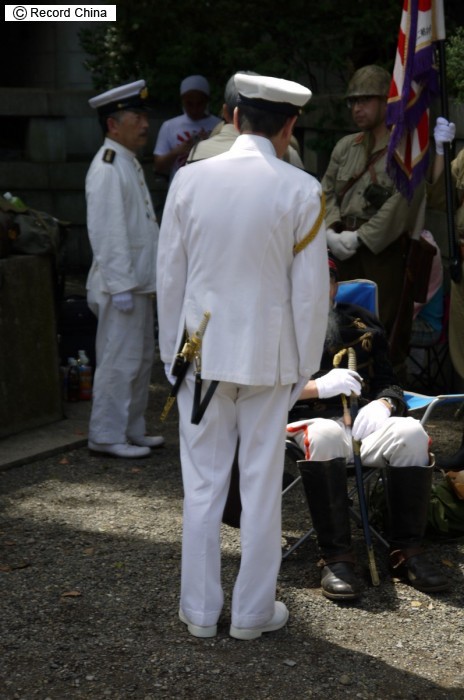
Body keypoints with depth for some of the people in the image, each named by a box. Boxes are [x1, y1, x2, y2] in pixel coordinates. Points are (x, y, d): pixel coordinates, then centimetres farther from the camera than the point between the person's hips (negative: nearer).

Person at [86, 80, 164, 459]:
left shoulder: (129, 163, 16)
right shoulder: (107, 168, -16)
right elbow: (106, 232, -21)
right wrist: (120, 286, -23)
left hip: (141, 281, 10)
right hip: (122, 284, -10)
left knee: (141, 358, 15)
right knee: (120, 360, -5)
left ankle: (132, 430, 26)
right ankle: (107, 435, 4)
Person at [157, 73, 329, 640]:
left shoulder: (189, 180, -4)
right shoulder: (301, 191, -9)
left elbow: (169, 275, 2)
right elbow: (311, 288, -6)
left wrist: (172, 351, 13)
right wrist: (306, 364, 5)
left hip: (201, 352, 2)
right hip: (269, 356, -2)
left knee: (202, 485, 10)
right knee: (262, 487, 9)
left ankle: (200, 611, 20)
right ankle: (253, 611, 20)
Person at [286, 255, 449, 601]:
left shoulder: (361, 324, 23)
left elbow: (388, 382, 19)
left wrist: (383, 404, -5)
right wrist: (317, 388, -14)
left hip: (362, 422, 3)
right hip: (308, 422, -3)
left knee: (411, 432, -29)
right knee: (325, 435, -39)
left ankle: (407, 552, -22)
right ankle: (336, 558, -37)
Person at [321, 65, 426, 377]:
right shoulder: (345, 147, 15)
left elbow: (401, 207, -14)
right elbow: (327, 193, 12)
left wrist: (358, 237, -15)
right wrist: (331, 233, -5)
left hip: (387, 253, -6)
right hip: (348, 255, 6)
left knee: (387, 335, -3)